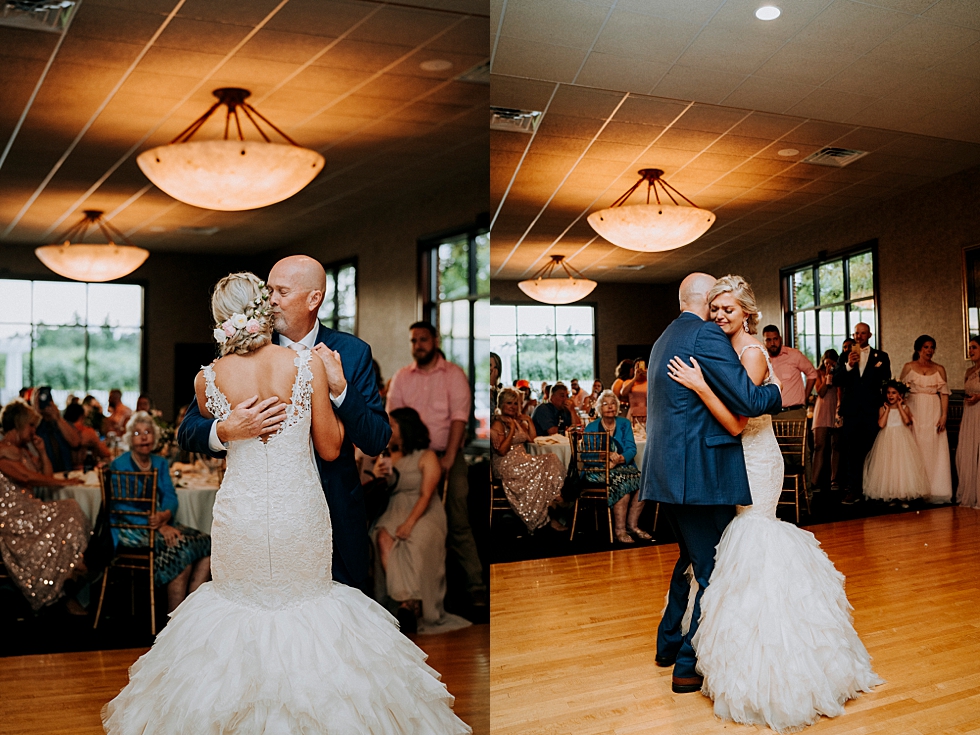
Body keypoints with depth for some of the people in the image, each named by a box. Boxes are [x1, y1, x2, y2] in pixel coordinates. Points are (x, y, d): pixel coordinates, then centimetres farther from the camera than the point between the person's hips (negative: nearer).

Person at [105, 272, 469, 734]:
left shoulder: (207, 379, -10)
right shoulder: (309, 364, -15)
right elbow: (330, 449, -7)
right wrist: (336, 388, 2)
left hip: (238, 517, 0)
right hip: (301, 512, 0)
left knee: (240, 605, 23)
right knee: (304, 599, 21)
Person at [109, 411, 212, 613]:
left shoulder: (160, 463, 15)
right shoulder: (119, 465, -3)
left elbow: (170, 496, 4)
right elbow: (120, 506, -13)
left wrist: (165, 515, -21)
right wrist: (158, 525, -23)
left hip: (162, 525, 6)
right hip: (131, 529, -6)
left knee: (207, 543, -18)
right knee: (181, 546, -29)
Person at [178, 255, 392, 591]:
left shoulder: (352, 352, -3)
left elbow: (377, 442, -8)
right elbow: (187, 431, -6)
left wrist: (340, 387, -22)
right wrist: (226, 431, -28)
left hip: (336, 520, 0)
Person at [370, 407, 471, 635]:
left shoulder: (427, 457, 2)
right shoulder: (390, 456, 18)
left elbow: (426, 495, -9)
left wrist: (410, 523, -21)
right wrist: (378, 477, -3)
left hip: (424, 514, -4)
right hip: (395, 511, 4)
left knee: (415, 543, -34)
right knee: (384, 539, -28)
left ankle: (410, 604, -32)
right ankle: (407, 601, -34)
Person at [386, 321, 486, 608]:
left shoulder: (453, 374, 1)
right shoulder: (401, 377, 10)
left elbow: (459, 417, -7)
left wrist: (448, 457, -15)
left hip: (448, 456, -3)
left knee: (458, 523, -4)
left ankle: (476, 586, 0)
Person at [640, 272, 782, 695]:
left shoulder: (665, 339, 18)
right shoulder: (707, 335, -12)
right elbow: (748, 400, -17)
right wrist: (780, 389, 2)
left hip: (667, 471, 9)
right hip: (701, 473, -9)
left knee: (692, 558, 24)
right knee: (713, 569, 2)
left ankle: (669, 644, 35)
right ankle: (691, 665, 10)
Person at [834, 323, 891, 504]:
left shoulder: (881, 357, 10)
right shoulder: (845, 357, 11)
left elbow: (886, 380, 7)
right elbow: (836, 381, 1)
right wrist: (848, 365, -11)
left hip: (872, 410, -1)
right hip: (851, 411, 1)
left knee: (870, 450, -1)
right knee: (851, 451, -2)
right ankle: (853, 489, 0)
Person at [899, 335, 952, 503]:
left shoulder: (939, 369, 6)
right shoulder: (908, 367, 3)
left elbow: (944, 393, 2)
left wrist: (944, 416, -8)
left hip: (933, 413, 1)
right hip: (914, 411, -1)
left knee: (933, 449, 1)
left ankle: (934, 490, 7)